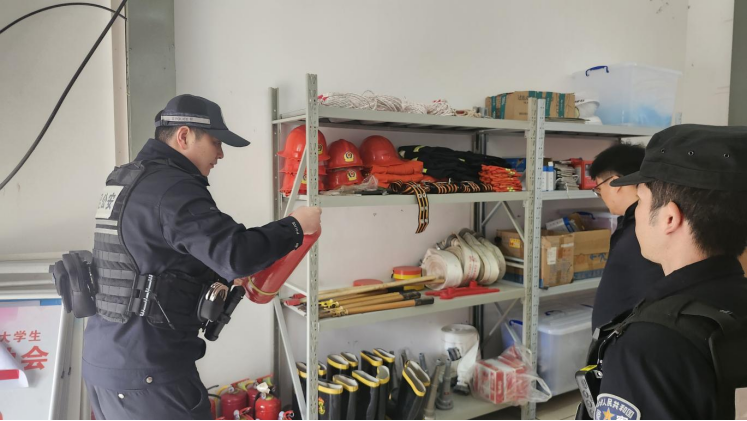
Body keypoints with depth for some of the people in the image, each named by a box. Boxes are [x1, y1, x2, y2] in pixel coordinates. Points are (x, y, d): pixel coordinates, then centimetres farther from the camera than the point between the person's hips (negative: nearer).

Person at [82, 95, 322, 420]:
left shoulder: (125, 180, 11)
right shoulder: (172, 187, -20)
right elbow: (237, 254, -28)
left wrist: (212, 280, 10)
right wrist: (295, 227, -13)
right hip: (147, 370, -9)